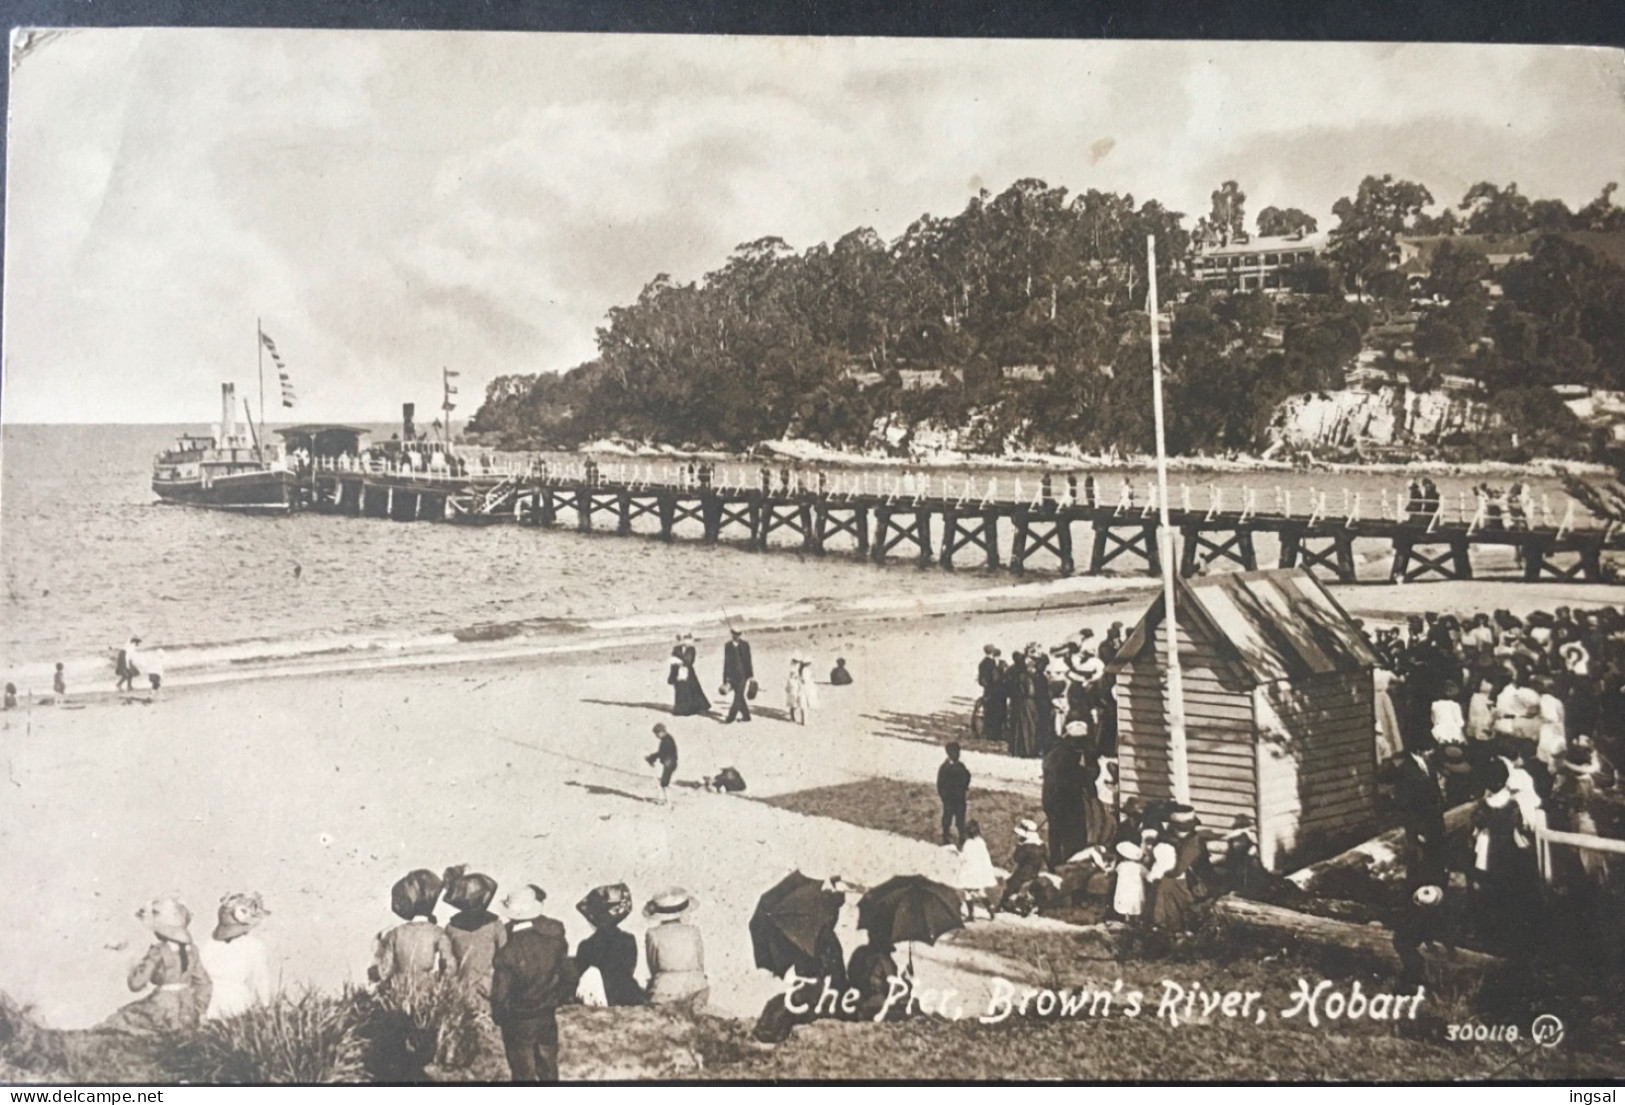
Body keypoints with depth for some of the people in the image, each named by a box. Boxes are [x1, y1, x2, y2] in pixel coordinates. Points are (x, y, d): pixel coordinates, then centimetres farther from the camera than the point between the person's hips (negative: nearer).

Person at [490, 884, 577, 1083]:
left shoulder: (507, 952, -25)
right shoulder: (555, 939, -12)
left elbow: (500, 994, -19)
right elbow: (570, 978, -2)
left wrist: (499, 1017, 1)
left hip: (518, 1023, -4)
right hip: (548, 1019, 4)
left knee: (524, 1074, 12)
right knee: (548, 1072, 20)